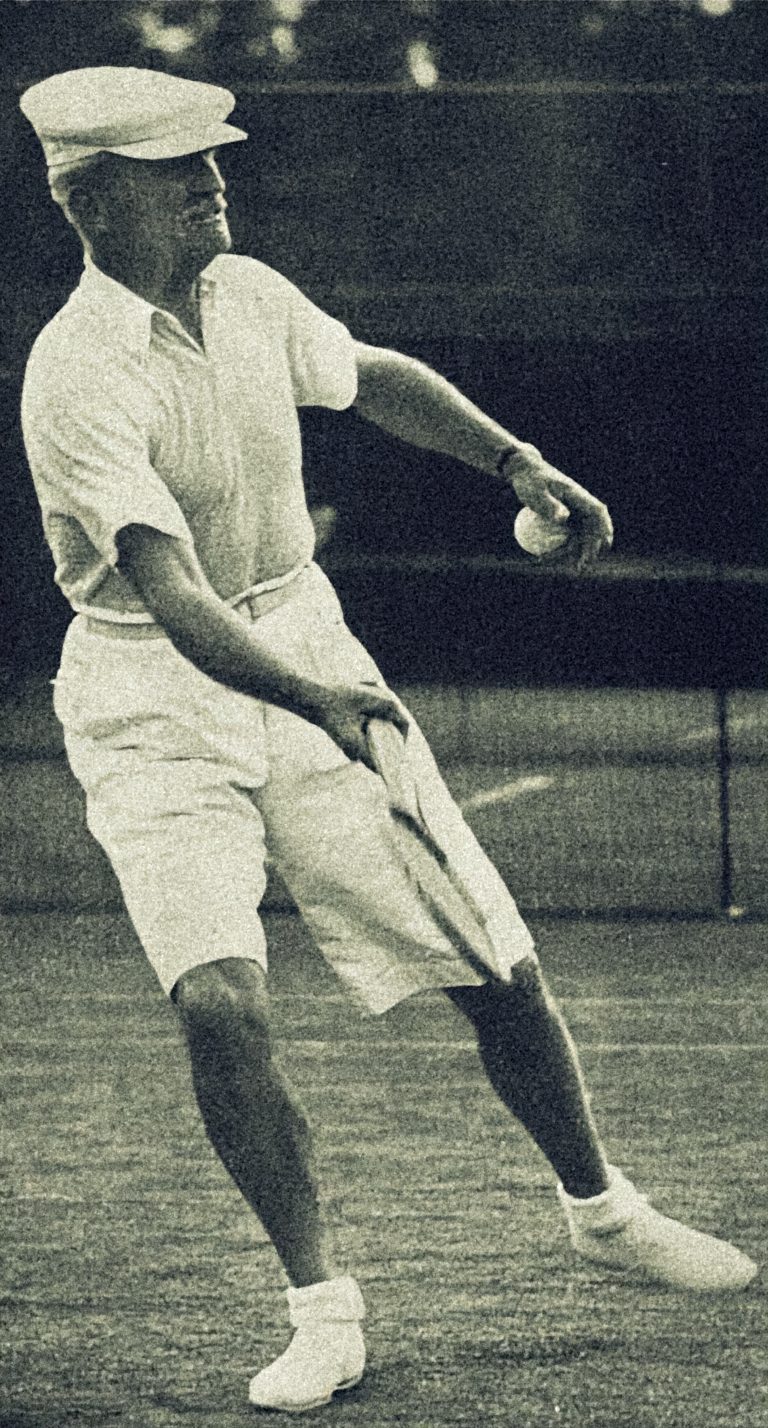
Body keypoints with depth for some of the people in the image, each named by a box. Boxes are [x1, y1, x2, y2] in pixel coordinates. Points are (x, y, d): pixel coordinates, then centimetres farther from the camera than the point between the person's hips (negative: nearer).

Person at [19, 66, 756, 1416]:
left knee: (498, 969, 4)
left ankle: (601, 1211, 28)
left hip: (307, 648, 5)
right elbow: (173, 596, -34)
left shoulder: (250, 294, -2)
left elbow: (378, 379, 21)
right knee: (222, 1004, -23)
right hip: (156, 706, -5)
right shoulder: (79, 380, -23)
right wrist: (314, 701, -48)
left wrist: (514, 459, 9)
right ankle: (322, 1311, -7)